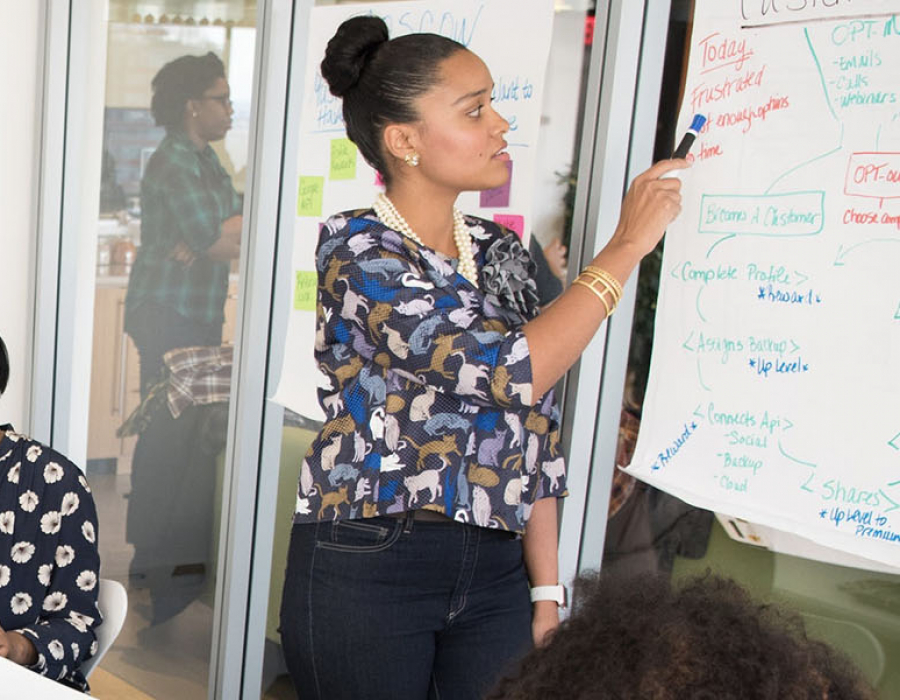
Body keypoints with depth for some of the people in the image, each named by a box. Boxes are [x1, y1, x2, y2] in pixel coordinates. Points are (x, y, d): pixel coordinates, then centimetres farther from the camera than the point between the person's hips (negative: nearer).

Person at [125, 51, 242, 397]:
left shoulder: (206, 158, 16)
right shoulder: (173, 164, -15)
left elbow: (243, 219, 5)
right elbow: (215, 245, -18)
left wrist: (208, 236, -13)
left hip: (202, 313, 9)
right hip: (166, 313, -9)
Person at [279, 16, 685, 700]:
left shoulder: (501, 251, 8)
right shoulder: (356, 247, -11)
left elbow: (533, 429, 10)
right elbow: (510, 369, -22)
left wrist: (545, 585, 8)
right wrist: (627, 245, -13)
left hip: (494, 570, 5)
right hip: (366, 568, -5)